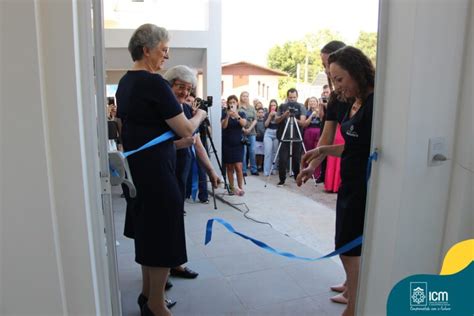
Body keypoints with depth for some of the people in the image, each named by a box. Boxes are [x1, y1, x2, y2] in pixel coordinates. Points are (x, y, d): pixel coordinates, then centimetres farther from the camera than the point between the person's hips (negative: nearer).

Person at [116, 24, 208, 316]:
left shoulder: (125, 82, 11)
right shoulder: (154, 82, -17)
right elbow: (186, 131, -16)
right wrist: (200, 115, 3)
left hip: (136, 168, 9)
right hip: (156, 170, -9)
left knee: (147, 232, 19)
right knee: (162, 236, 3)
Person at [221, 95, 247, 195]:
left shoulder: (241, 114, 5)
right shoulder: (225, 113, 3)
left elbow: (244, 124, -14)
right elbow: (223, 126, -12)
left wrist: (237, 116, -31)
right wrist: (227, 116, -28)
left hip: (238, 144, 0)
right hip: (227, 144, 0)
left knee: (238, 166, -10)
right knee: (229, 167, 3)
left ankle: (240, 187, -3)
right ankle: (232, 187, 10)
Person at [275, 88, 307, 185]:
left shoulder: (301, 107, 2)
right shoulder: (282, 106, 7)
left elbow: (303, 122, -8)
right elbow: (276, 120, 4)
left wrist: (293, 118, -25)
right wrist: (284, 115, -14)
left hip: (296, 137, 0)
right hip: (284, 137, 1)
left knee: (296, 159, 5)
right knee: (282, 159, -5)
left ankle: (297, 177, 25)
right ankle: (282, 179, 5)